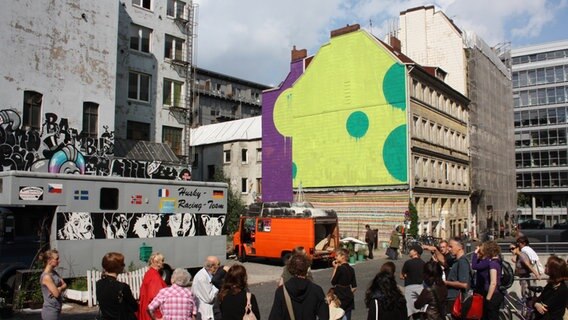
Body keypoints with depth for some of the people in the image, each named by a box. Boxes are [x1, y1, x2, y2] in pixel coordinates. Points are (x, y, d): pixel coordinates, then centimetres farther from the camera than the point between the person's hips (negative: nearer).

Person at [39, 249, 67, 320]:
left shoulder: (54, 273, 7)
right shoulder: (46, 276, -20)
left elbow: (64, 285, 7)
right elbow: (57, 294, -21)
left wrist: (59, 288, -13)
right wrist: (61, 288, -1)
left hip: (56, 309, 9)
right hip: (50, 310, -9)